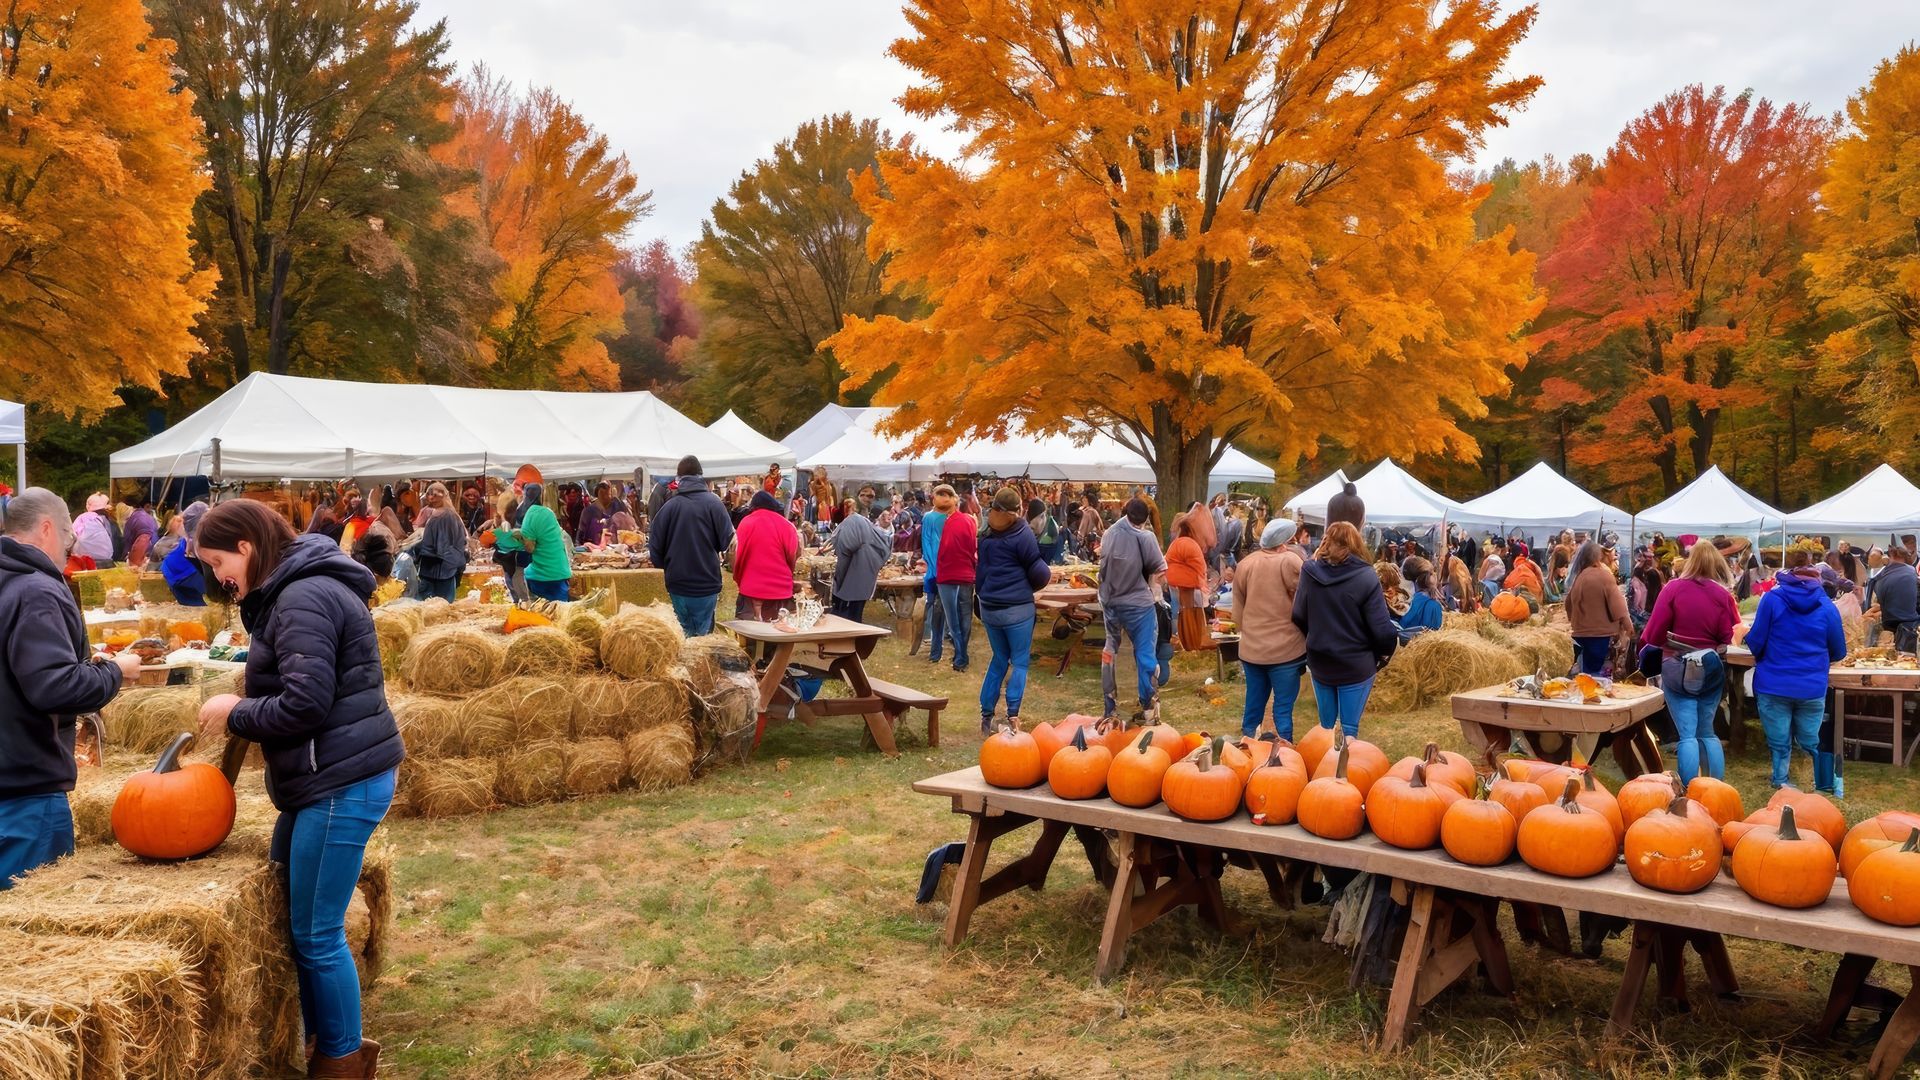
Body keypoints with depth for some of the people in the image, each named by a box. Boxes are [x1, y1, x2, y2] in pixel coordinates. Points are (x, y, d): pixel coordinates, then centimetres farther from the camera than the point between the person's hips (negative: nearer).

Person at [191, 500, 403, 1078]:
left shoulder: (303, 598, -17)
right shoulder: (295, 591, 15)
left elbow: (305, 704, -22)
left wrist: (235, 713, -8)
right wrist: (241, 710, 5)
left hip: (342, 783, -10)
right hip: (323, 778, 10)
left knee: (316, 934, 0)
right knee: (283, 915, 17)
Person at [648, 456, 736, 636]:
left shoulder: (669, 506, -2)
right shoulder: (713, 502, -7)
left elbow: (655, 549, 1)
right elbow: (728, 540, -8)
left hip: (678, 585, 2)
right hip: (707, 585, -2)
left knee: (683, 635, 14)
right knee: (703, 634, 6)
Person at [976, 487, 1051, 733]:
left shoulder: (987, 535, 8)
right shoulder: (1021, 533, -9)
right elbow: (1038, 572, -10)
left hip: (989, 607, 6)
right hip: (1017, 607, -5)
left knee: (999, 659, 18)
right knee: (1019, 662, 4)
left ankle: (986, 714, 14)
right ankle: (1012, 714, -8)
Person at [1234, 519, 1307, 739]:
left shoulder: (1244, 564, 4)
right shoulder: (1290, 561, -15)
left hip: (1250, 649, 5)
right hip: (1285, 649, -5)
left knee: (1254, 704, 18)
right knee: (1283, 708, 4)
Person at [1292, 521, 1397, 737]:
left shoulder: (1309, 572, -7)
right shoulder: (1365, 577, -16)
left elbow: (1299, 617, -1)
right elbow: (1382, 628, -14)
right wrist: (1384, 652, 5)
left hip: (1320, 662, 3)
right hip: (1356, 665, -3)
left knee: (1325, 726, 18)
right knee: (1350, 729, 7)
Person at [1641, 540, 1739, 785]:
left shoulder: (1674, 588, -9)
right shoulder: (1723, 594, -3)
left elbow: (1655, 630, -8)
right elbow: (1731, 637, -4)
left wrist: (1647, 653, 9)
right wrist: (1714, 651, 13)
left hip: (1678, 669, -3)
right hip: (1712, 669, 3)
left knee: (1688, 735, -3)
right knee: (1707, 733, 16)